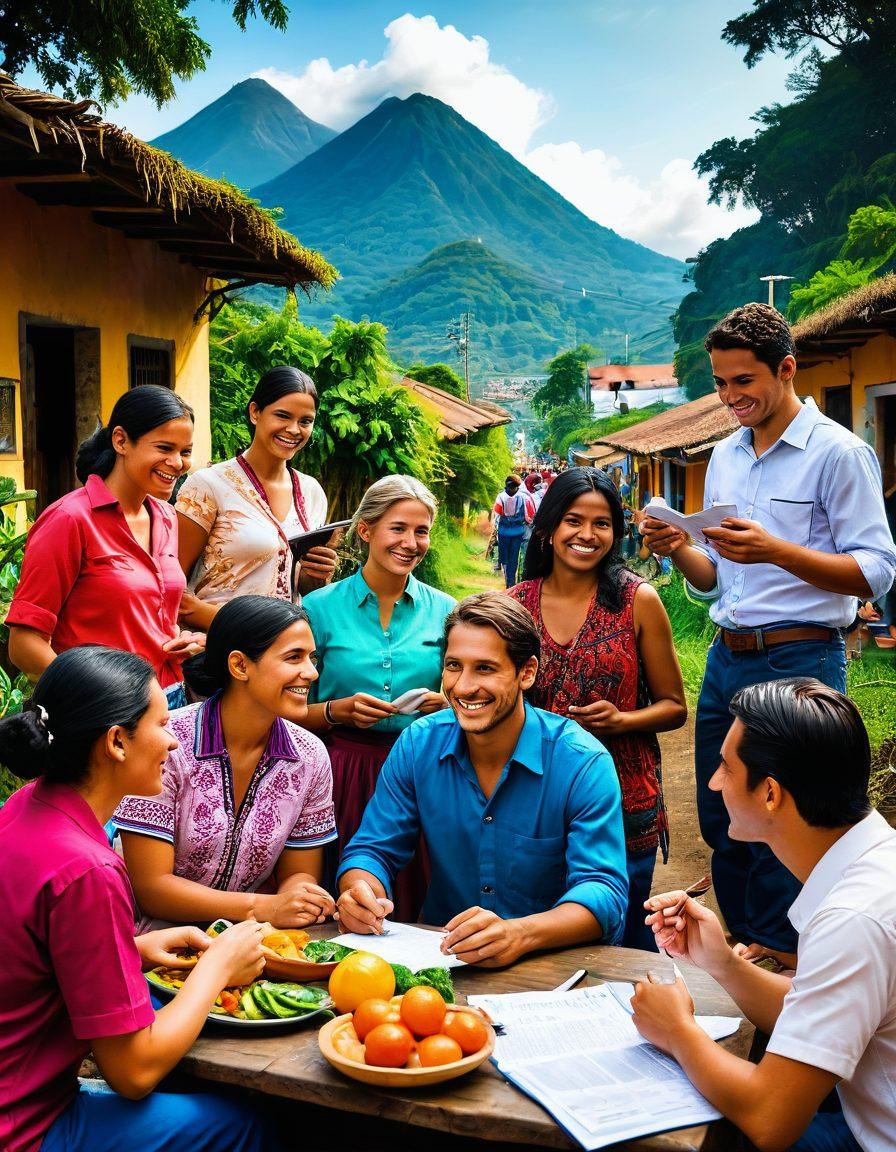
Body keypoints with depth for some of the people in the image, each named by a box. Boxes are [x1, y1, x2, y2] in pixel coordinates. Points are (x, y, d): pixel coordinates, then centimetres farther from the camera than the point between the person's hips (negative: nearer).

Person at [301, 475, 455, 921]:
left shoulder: (443, 611, 6)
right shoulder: (322, 607, 0)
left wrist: (447, 704, -6)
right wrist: (338, 711, -14)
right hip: (342, 775, -1)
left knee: (413, 908, 3)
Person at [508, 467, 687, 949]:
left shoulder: (638, 601, -3)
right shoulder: (514, 604, 2)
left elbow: (674, 707, 3)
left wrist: (620, 720, -15)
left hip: (623, 801, -2)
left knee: (624, 940, 9)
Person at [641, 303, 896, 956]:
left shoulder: (839, 452, -7)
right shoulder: (725, 456, 14)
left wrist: (776, 551, -25)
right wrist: (678, 550, -4)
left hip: (798, 664, -7)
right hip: (726, 662, 7)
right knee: (722, 827, 14)